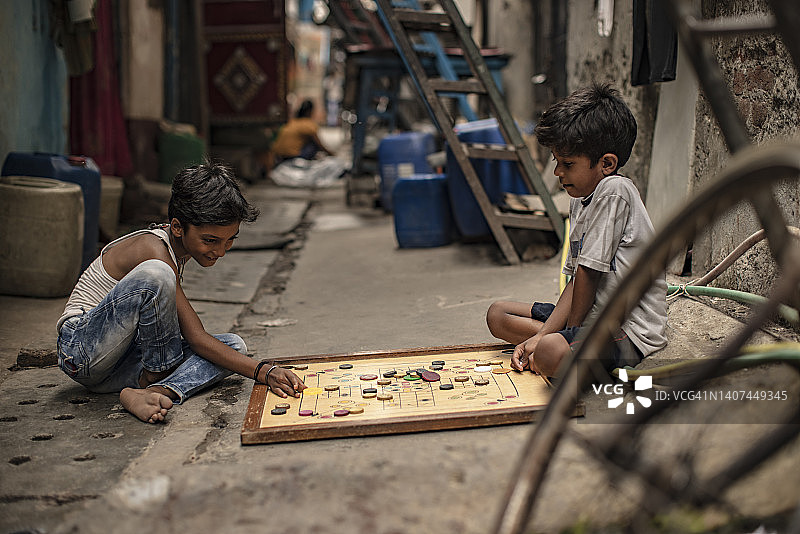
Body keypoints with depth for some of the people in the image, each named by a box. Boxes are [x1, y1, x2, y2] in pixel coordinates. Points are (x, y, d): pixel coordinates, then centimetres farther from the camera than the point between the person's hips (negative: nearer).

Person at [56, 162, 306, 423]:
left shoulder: (179, 245, 4)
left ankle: (145, 393, -28)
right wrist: (264, 372, -29)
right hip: (81, 348, -9)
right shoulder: (153, 250, -23)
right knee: (155, 275, -34)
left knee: (233, 345, -6)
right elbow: (196, 338, -25)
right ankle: (155, 376, -14)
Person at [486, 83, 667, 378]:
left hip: (630, 331, -10)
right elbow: (576, 279, 7)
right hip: (592, 316, 10)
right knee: (498, 314, 14)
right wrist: (542, 335, -4)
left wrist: (562, 334, -7)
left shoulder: (614, 191, -20)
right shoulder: (579, 200, 10)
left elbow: (588, 272, -18)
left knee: (551, 354, -37)